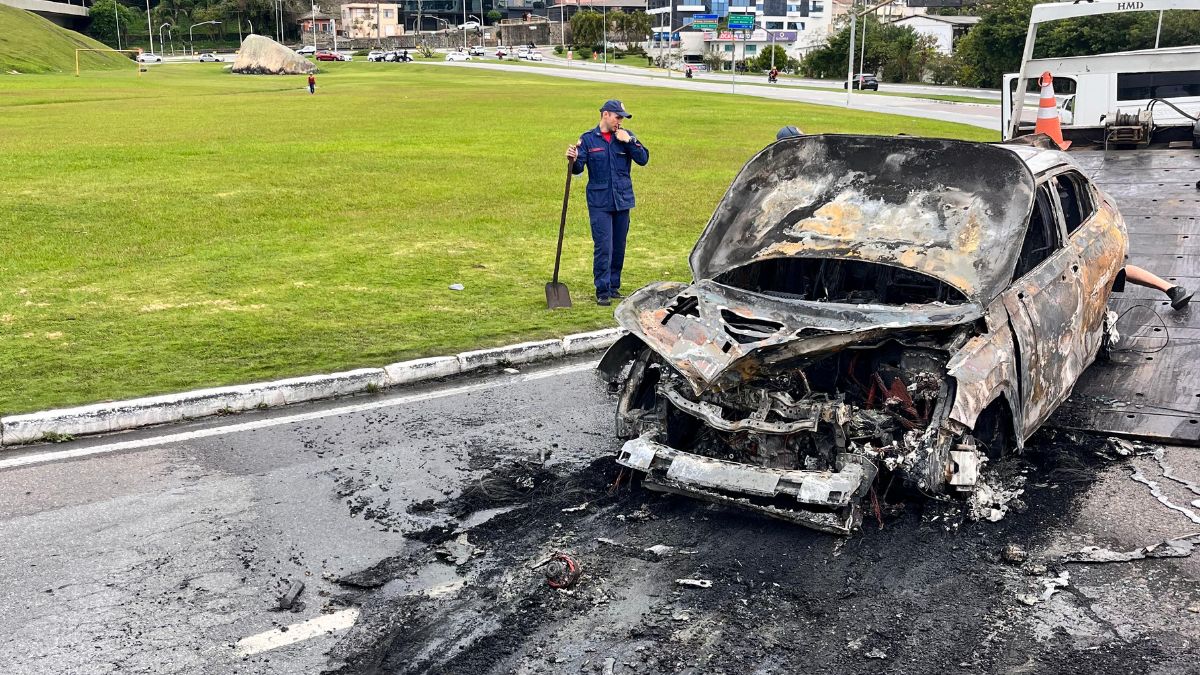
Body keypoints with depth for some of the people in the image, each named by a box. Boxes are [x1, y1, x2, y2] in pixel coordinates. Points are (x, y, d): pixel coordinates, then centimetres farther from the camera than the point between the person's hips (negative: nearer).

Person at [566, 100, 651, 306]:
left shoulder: (626, 136, 7)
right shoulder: (588, 139, 0)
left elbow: (643, 159, -2)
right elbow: (579, 168, -5)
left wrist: (630, 141, -13)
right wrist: (573, 160, -26)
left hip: (623, 201, 3)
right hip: (599, 203, -3)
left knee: (618, 247, 10)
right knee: (603, 247, -9)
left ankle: (614, 286, 21)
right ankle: (602, 291, -4)